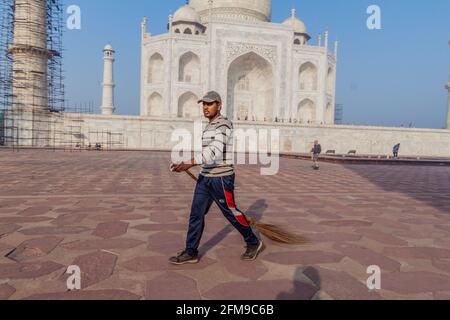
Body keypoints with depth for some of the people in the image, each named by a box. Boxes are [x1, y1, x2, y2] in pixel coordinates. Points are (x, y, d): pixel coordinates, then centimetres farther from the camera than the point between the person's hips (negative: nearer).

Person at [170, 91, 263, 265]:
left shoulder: (224, 124, -15)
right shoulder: (209, 127, 15)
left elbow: (215, 151, -28)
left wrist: (190, 163, -34)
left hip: (221, 178, -8)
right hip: (205, 177, 8)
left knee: (231, 213, 4)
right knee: (196, 213, 6)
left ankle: (253, 243, 25)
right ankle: (190, 253, 15)